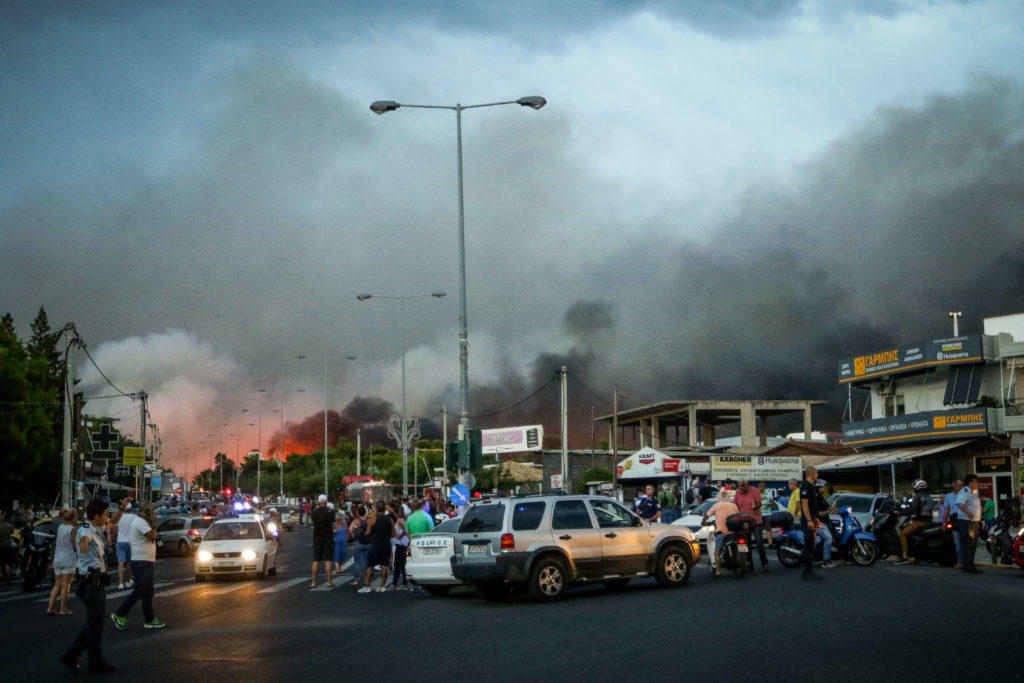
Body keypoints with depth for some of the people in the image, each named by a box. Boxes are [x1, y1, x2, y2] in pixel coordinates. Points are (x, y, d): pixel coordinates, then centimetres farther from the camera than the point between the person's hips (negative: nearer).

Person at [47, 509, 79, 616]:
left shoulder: (60, 527, 9)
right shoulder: (72, 529, -11)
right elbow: (75, 545, -12)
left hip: (57, 559, 7)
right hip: (68, 559, -7)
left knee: (57, 585, 13)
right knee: (65, 585, -1)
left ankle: (50, 608, 7)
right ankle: (63, 610, 2)